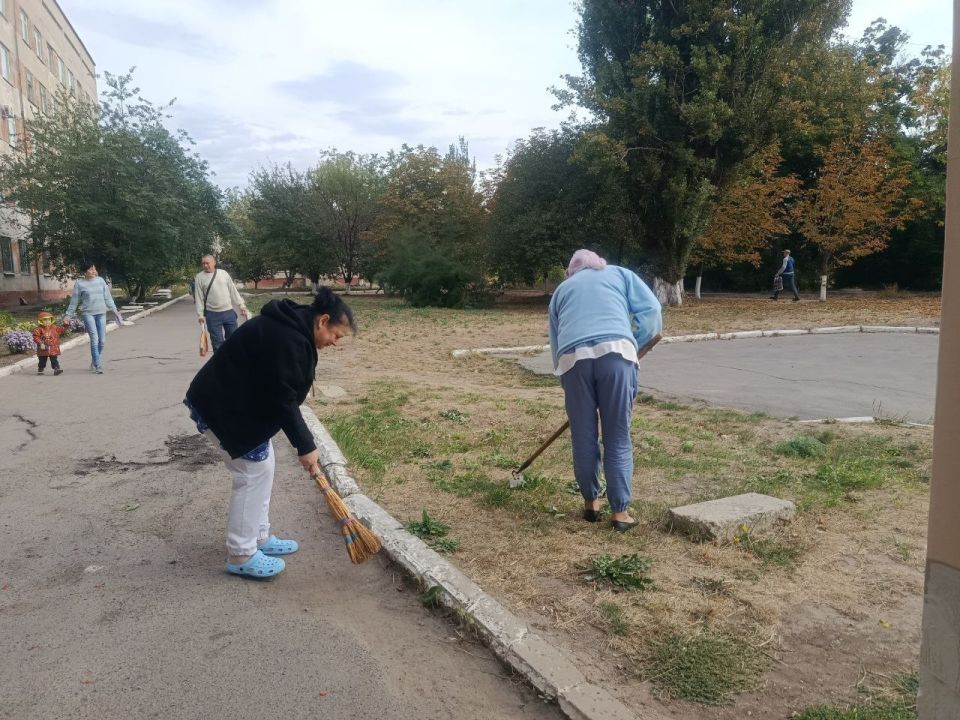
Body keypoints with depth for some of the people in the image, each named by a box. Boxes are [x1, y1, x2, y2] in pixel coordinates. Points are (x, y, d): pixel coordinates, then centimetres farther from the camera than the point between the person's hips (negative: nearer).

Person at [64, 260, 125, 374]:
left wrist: (115, 310, 10)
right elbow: (74, 301, 5)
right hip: (88, 313, -4)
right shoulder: (79, 284, -1)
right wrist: (68, 316, 6)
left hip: (101, 313, 4)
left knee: (102, 341, 3)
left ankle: (94, 363, 23)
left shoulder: (100, 280, 9)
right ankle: (98, 366, -9)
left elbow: (107, 297, 14)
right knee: (94, 339, -13)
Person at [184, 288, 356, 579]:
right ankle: (241, 555, 8)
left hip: (235, 402, 11)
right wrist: (305, 445, -17)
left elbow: (281, 393, 15)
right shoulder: (287, 339, -25)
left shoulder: (289, 327, 8)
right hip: (224, 407, -11)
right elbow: (283, 399, -24)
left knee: (262, 468, 15)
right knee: (254, 473, -3)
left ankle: (259, 537, 27)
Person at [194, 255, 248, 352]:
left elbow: (233, 291, 8)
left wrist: (241, 305, 3)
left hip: (229, 312, 2)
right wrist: (200, 314, -5)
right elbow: (198, 297, -1)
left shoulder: (224, 273, 4)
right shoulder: (199, 277, -1)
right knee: (217, 342, 1)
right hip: (212, 315, -2)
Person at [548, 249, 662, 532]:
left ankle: (591, 502, 27)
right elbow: (652, 310, 13)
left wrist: (563, 373, 36)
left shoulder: (561, 289, 34)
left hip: (573, 358, 2)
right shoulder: (620, 273, 29)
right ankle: (620, 511, 11)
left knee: (583, 438, 13)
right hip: (616, 352, -1)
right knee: (618, 438, 6)